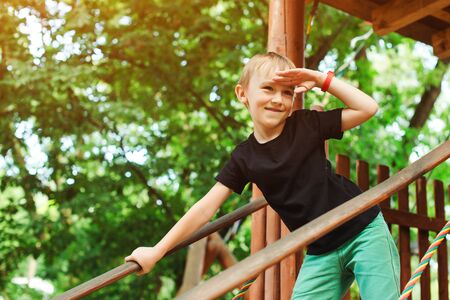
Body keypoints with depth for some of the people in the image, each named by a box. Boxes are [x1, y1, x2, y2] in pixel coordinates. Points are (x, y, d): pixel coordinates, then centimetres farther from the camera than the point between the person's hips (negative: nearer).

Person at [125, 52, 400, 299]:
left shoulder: (307, 124, -6)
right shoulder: (245, 157, -2)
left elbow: (368, 108, -8)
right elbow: (205, 209, -1)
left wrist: (322, 80, -13)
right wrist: (156, 251, -3)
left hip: (364, 232, -2)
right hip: (321, 252, 2)